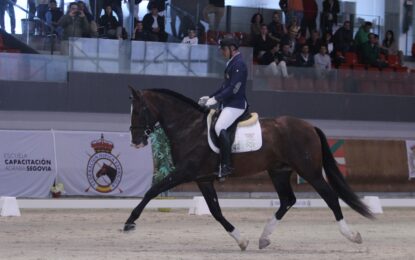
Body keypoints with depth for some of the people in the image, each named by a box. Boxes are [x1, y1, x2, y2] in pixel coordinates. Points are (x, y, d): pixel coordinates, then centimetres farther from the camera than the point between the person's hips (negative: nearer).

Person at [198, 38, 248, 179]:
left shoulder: (239, 64, -14)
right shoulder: (232, 63, 16)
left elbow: (234, 88, -21)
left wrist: (216, 99, -22)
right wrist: (210, 97, 15)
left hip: (236, 104, -11)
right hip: (228, 103, 11)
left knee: (220, 127, -27)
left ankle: (226, 166, -26)